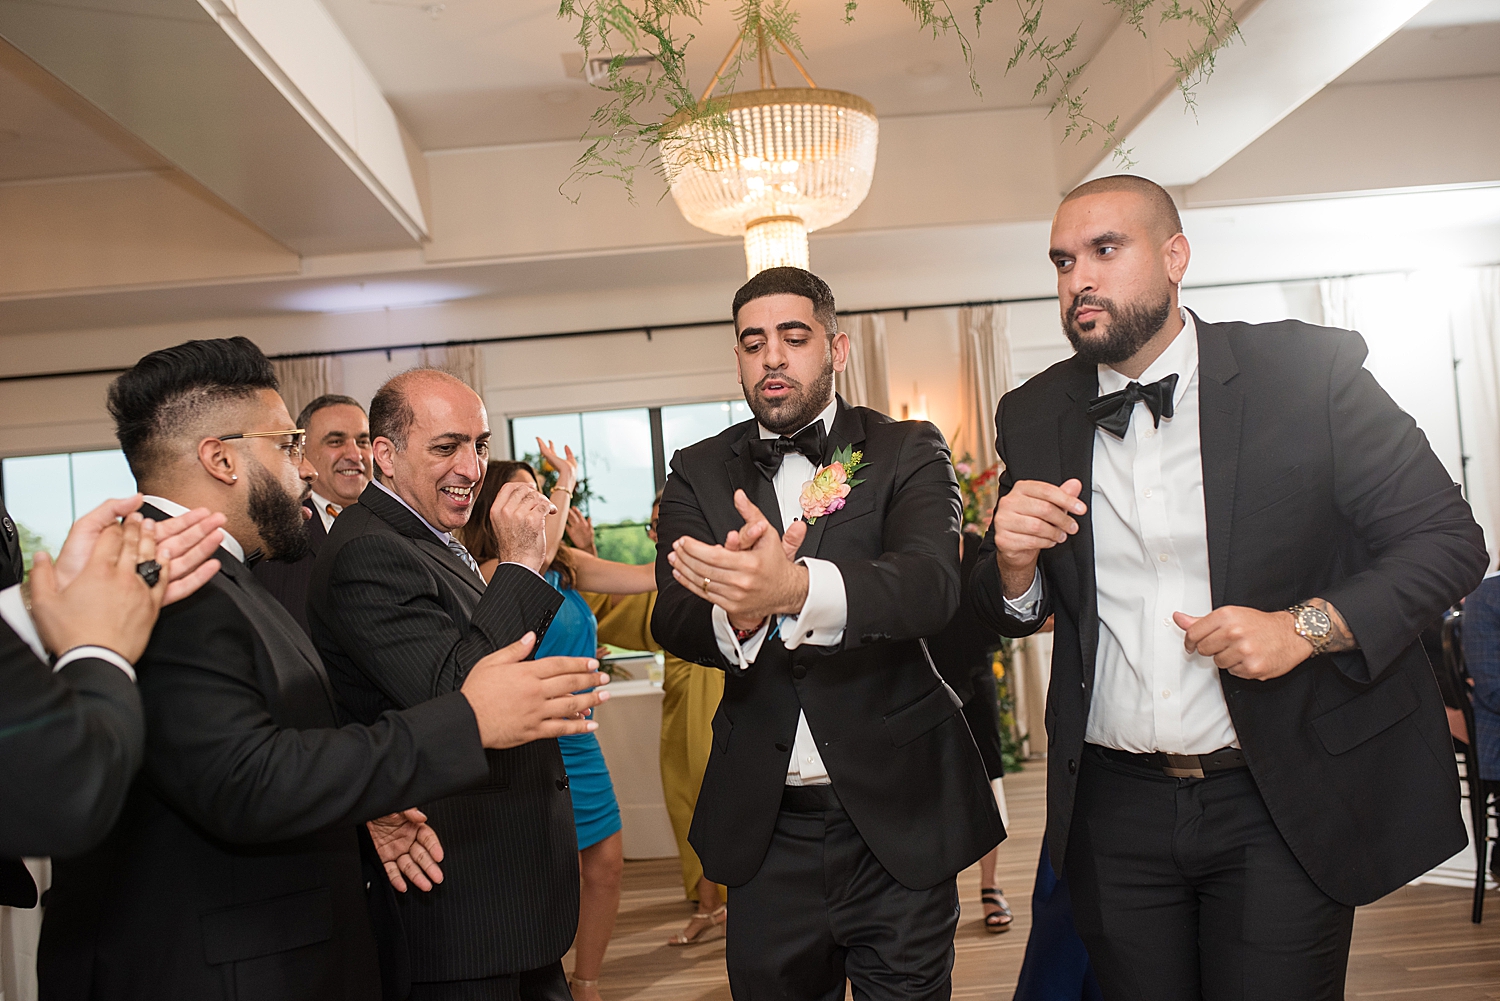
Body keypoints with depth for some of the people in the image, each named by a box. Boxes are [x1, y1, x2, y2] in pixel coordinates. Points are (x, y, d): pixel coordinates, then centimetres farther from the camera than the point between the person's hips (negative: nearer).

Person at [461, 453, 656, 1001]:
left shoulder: (568, 564, 7)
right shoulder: (488, 574, -14)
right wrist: (566, 482, -25)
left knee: (606, 864, 11)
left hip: (577, 739, 7)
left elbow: (653, 576, 2)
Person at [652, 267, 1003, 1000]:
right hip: (765, 824, 2)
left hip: (896, 811, -2)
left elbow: (930, 585, -21)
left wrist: (797, 586, -41)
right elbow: (673, 622, -9)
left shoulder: (908, 453, -2)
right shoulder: (698, 473, 4)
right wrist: (737, 615, -34)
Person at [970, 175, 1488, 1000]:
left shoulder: (1309, 370, -7)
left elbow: (1448, 539, -4)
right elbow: (1009, 615, 8)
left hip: (1286, 804, -2)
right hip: (1115, 807, 3)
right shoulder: (1033, 418, 2)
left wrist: (1305, 625, -19)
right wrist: (1015, 566, -15)